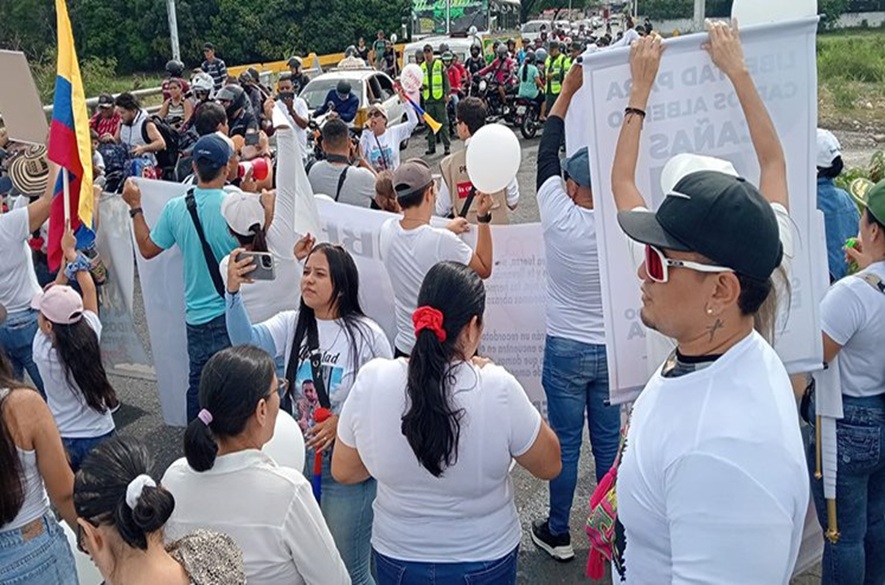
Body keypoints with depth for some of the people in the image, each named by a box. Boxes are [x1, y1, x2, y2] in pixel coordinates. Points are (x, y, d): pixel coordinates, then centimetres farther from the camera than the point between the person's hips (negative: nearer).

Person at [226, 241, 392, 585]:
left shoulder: (367, 335, -13)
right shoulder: (291, 324, -1)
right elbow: (247, 340, -19)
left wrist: (343, 421, -23)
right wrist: (233, 292, -35)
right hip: (297, 459, 5)